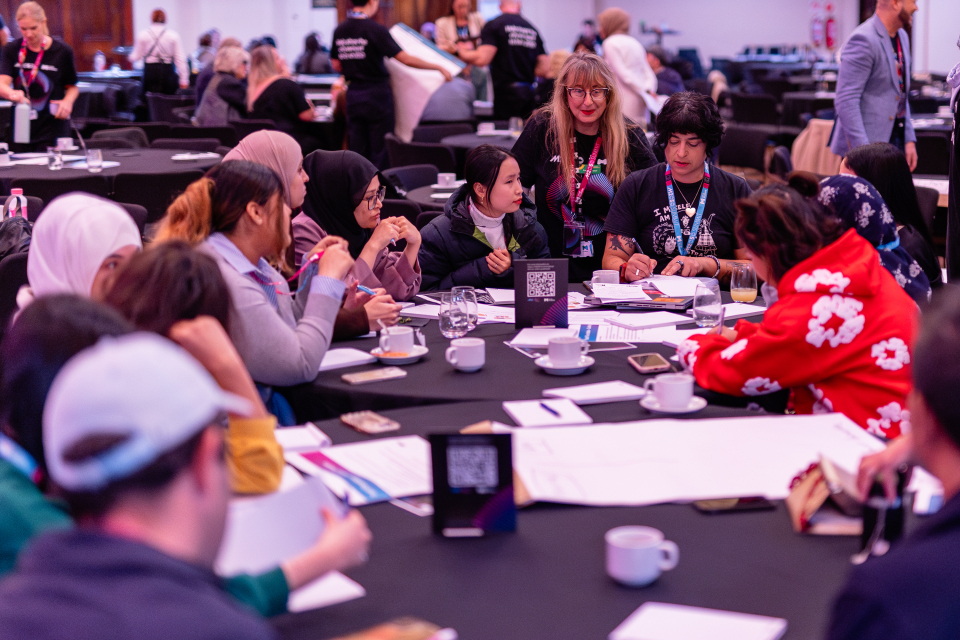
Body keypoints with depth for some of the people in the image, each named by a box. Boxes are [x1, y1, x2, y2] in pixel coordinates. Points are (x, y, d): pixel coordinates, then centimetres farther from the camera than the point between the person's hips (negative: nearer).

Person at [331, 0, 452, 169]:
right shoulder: (375, 29, -15)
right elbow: (406, 59, -17)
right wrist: (439, 68, -8)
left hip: (353, 94, 5)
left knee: (356, 150, 9)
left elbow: (336, 65, 11)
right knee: (379, 149, 3)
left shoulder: (339, 30, 2)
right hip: (377, 93, -5)